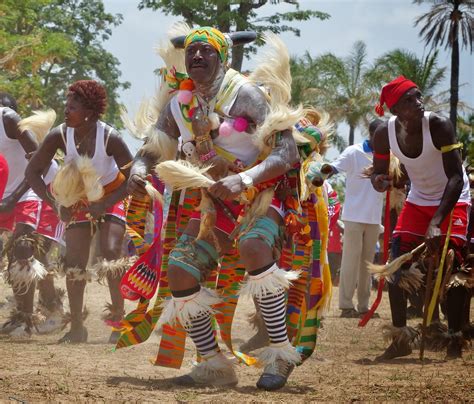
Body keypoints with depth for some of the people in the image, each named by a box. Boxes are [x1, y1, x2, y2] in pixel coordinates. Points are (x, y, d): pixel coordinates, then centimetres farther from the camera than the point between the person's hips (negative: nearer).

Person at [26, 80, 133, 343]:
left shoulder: (109, 137, -30)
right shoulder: (59, 135, -24)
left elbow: (132, 176, -21)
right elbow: (33, 171, -13)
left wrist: (105, 204, -27)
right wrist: (54, 203, -21)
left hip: (111, 197, -3)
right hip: (78, 200, 3)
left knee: (111, 253, -20)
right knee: (74, 262, -4)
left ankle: (118, 320, -8)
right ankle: (76, 327, 6)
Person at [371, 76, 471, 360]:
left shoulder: (439, 126, -29)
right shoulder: (385, 134, -17)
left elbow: (456, 177, -30)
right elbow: (379, 174, -1)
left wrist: (436, 222, -40)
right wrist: (380, 182, -28)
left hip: (453, 199, -4)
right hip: (418, 200, 4)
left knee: (452, 266, -15)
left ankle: (455, 338, -6)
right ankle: (400, 339, 6)